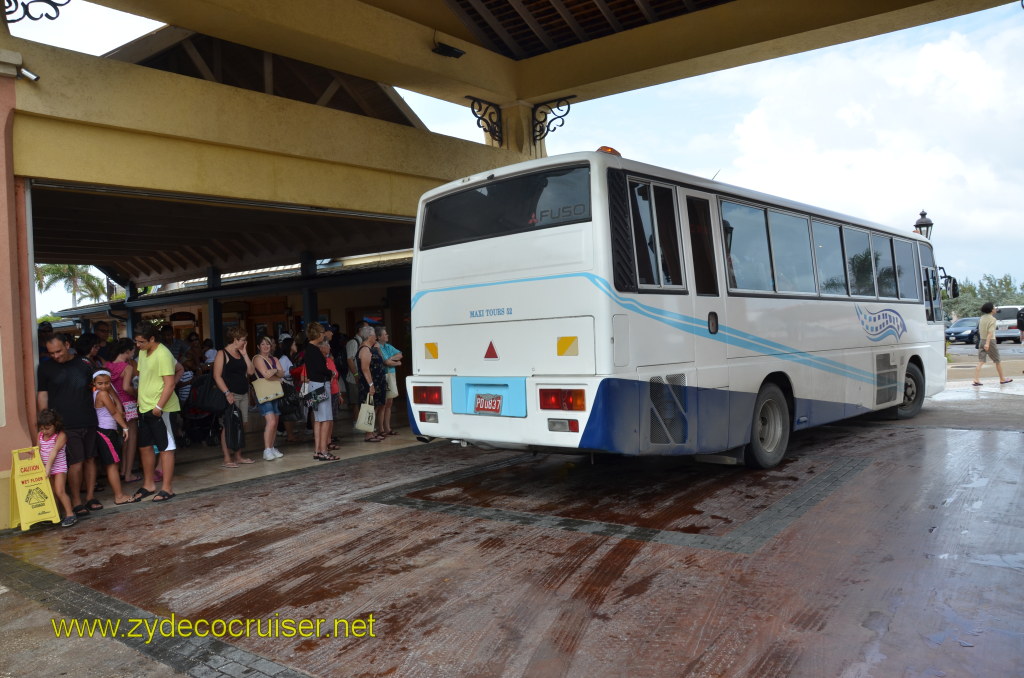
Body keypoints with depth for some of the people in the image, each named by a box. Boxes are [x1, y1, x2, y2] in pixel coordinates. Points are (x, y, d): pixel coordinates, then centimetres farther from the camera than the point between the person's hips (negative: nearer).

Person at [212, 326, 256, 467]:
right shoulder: (222, 354, -5)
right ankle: (227, 459, -4)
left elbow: (251, 371, 10)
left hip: (244, 394, 8)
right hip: (231, 395, -8)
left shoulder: (240, 354, 16)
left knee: (241, 425, 9)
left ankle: (238, 456, 18)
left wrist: (245, 354, 4)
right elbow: (217, 376, -12)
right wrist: (227, 393, -20)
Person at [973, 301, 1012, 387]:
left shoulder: (982, 318, 9)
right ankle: (1002, 379, 22)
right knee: (997, 361, 10)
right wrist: (987, 343, -29)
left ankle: (976, 380, -13)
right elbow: (990, 332, -21)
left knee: (980, 361, -1)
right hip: (990, 341, -6)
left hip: (982, 341, 6)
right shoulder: (992, 319, -12)